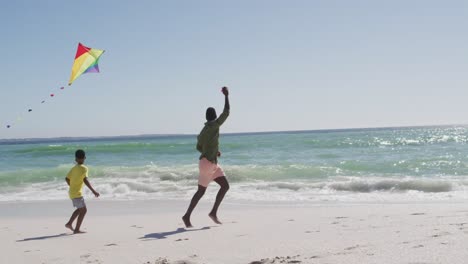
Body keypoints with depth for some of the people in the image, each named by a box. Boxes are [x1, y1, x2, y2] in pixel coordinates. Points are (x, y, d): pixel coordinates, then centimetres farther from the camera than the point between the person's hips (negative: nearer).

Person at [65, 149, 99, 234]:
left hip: (72, 192, 8)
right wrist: (93, 191, -26)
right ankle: (77, 229, -5)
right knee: (83, 210, -2)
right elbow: (85, 181, -24)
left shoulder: (74, 168, 9)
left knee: (80, 209, 22)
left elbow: (67, 179, 12)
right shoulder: (84, 168, -14)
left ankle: (69, 223, 22)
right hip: (77, 193, -8)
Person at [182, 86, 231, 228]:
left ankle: (214, 212, 7)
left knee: (225, 186, 3)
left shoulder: (204, 130, 12)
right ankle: (187, 216, 12)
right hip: (207, 163, -9)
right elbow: (226, 113, -20)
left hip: (213, 164, 9)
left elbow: (199, 147, 20)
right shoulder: (213, 125, -14)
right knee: (201, 191, 0)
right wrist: (226, 96, -14)